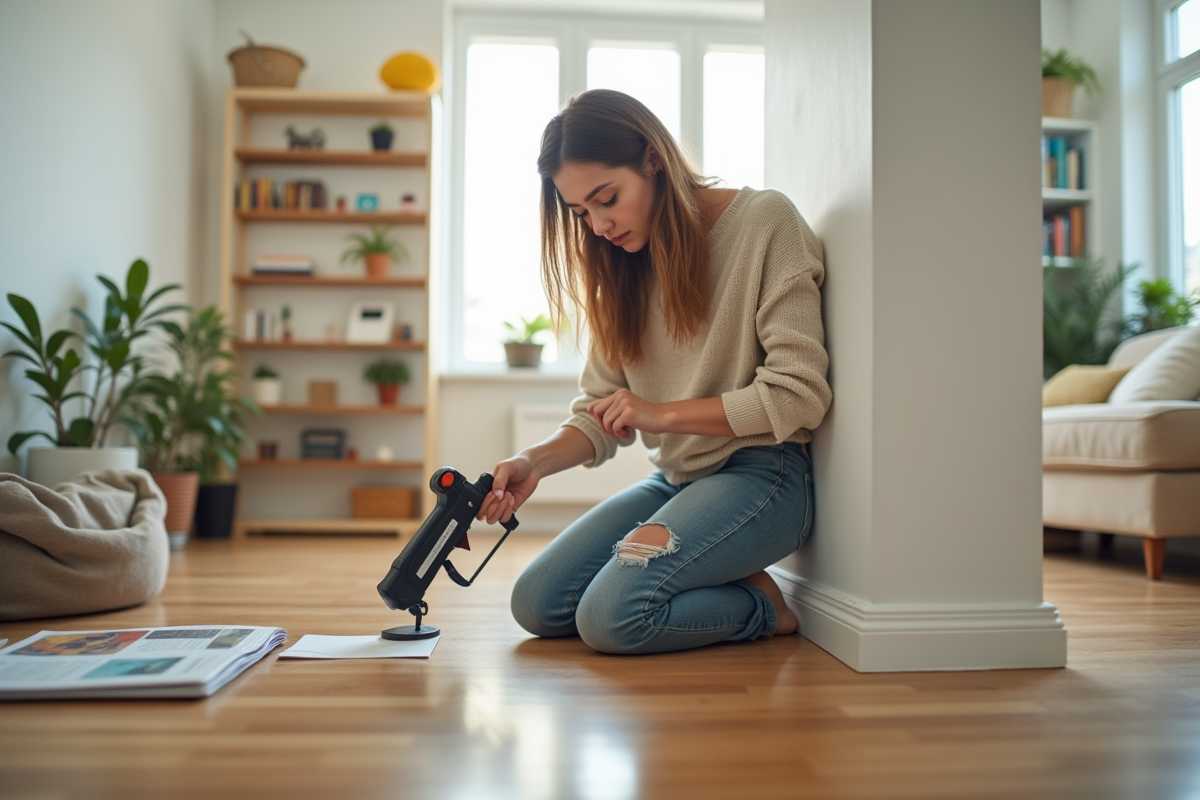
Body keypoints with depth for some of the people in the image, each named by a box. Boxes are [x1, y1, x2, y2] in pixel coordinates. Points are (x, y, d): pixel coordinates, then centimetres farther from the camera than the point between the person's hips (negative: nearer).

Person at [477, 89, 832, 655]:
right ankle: (714, 588, 8)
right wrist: (534, 461, -13)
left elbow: (799, 396, -15)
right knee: (536, 606, -5)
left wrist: (661, 413, -14)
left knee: (612, 615, -24)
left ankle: (763, 607, 1)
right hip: (674, 479, 7)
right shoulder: (623, 267, 9)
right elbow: (600, 412, 6)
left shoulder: (764, 222, -10)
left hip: (761, 474, -7)